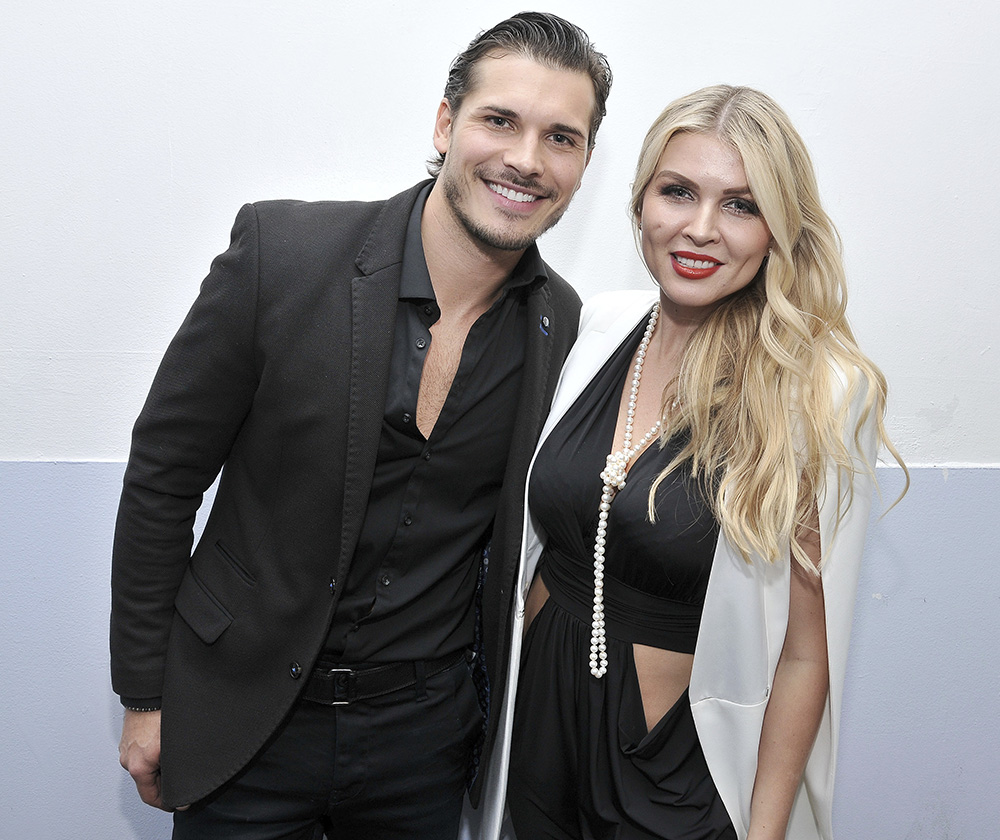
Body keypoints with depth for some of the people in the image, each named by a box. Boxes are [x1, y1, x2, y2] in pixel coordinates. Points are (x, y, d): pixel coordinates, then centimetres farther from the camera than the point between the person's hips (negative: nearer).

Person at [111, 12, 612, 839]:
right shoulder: (279, 249, -15)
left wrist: (498, 706, 8)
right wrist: (144, 695, -4)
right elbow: (162, 476, -8)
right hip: (243, 718, -1)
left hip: (427, 732, 2)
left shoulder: (567, 328, -7)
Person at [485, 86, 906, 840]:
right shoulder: (600, 325, -4)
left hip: (680, 765, -4)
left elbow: (805, 652, -13)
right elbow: (540, 535, 6)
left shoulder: (823, 393, -18)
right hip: (540, 714, 5)